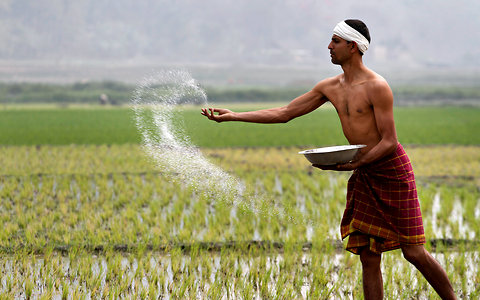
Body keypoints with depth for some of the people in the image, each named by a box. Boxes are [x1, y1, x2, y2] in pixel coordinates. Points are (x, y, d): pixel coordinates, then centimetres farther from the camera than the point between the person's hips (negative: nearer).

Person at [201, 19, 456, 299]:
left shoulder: (377, 87, -15)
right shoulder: (330, 87, 7)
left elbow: (389, 142, -16)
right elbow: (283, 113, 12)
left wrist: (353, 165, -27)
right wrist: (232, 116, 7)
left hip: (393, 171, -7)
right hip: (364, 176, 7)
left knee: (414, 252, -6)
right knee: (368, 256, 2)